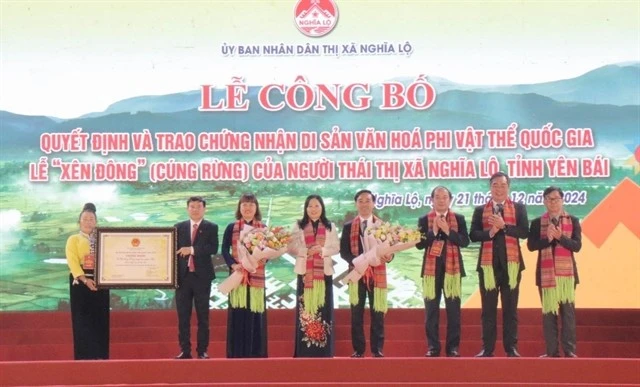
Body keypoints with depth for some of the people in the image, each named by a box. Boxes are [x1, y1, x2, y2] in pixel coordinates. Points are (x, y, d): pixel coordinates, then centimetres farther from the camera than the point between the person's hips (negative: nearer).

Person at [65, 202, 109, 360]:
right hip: (80, 282, -3)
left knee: (100, 319, 0)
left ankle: (100, 355, 4)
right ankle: (84, 355, -3)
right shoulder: (73, 239, 7)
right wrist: (85, 280, -21)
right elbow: (72, 262, -7)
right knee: (83, 319, -5)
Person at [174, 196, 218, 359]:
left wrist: (192, 250, -18)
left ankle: (202, 351, 8)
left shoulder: (211, 227, 3)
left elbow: (213, 248, -12)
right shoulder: (179, 227, 9)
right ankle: (185, 350, 10)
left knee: (203, 316, 3)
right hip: (183, 276, 2)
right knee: (183, 316, 4)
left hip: (202, 276, -2)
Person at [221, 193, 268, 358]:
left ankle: (256, 353, 7)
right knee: (238, 314, -2)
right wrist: (233, 264, -17)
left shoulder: (263, 228, 11)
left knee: (256, 314, 0)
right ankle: (237, 353, 4)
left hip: (256, 276, 1)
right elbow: (224, 250, 0)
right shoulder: (231, 228, 8)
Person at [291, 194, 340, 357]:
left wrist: (323, 250, -14)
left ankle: (324, 349, 5)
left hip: (324, 272, 0)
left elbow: (336, 247, 3)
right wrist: (305, 251, -15)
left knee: (323, 307, -1)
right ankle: (304, 349, 3)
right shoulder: (298, 226, 6)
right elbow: (292, 247, 0)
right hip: (304, 271, 0)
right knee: (305, 308, -1)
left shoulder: (330, 227, 7)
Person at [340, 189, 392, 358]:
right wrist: (356, 261, -16)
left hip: (378, 273, 0)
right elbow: (343, 251, 2)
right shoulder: (348, 226, 7)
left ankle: (377, 349, 7)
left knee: (377, 313, 2)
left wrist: (389, 256, -19)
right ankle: (358, 349, 10)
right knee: (357, 313, 3)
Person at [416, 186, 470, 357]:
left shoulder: (459, 219, 6)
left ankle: (453, 346, 9)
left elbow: (464, 241, -5)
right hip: (432, 268, 0)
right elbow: (419, 244, -3)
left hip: (452, 268, 0)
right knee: (431, 309, 1)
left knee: (453, 309, 1)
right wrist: (433, 231, -15)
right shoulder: (424, 220, 5)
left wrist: (448, 230, -15)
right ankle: (433, 346, 9)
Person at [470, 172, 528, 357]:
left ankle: (511, 348, 10)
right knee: (488, 308, 3)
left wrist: (504, 226, -15)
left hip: (510, 263, 0)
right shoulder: (480, 210, 9)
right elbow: (473, 235, 1)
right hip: (488, 263, 1)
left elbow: (524, 232, -5)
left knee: (510, 307, 4)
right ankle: (487, 348, 8)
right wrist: (489, 232, -16)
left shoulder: (519, 208, 7)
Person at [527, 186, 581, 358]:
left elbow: (577, 246, -4)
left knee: (568, 310, -1)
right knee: (548, 310, 1)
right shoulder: (537, 222, 6)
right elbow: (531, 245, -5)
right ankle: (552, 350, 6)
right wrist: (548, 238, -18)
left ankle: (569, 350, 4)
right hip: (546, 272, 0)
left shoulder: (573, 221, 6)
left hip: (567, 271, 0)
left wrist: (559, 236, -17)